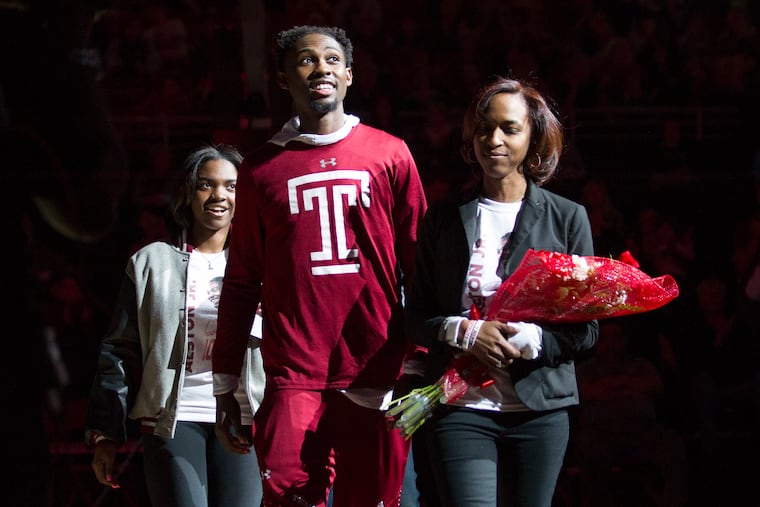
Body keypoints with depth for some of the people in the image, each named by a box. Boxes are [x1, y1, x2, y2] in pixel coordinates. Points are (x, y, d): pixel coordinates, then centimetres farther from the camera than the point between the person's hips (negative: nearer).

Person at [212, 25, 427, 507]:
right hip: (294, 381, 0)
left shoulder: (390, 155, 8)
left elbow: (419, 266, 8)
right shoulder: (263, 168, 10)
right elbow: (241, 284, 12)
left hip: (377, 378, 0)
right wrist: (224, 384, 9)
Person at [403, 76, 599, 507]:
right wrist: (463, 332, -11)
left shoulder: (567, 218, 6)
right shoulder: (444, 218, 10)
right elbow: (415, 317, 10)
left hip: (539, 407, 1)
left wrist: (530, 340, -14)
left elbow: (587, 329, 5)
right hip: (460, 408, 0)